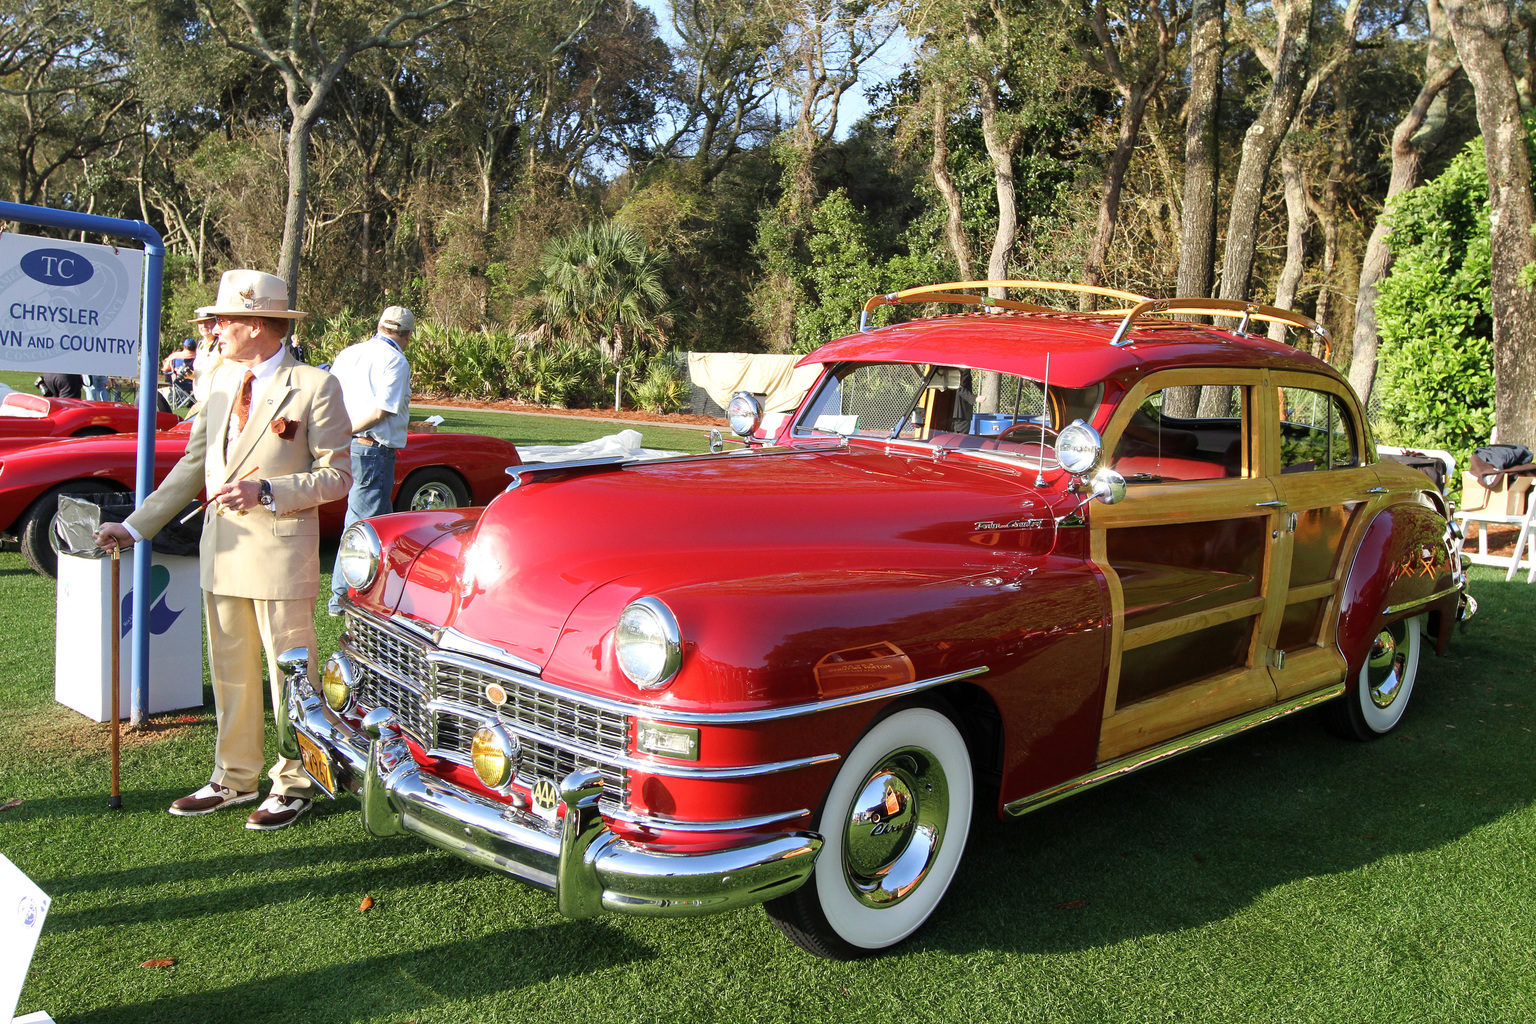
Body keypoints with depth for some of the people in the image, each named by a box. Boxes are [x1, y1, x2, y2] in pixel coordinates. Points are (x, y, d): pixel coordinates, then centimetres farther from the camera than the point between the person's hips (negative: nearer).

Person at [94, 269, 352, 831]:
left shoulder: (314, 386, -10)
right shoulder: (222, 380, 11)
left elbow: (337, 474, -11)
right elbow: (193, 465, 16)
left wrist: (265, 492, -21)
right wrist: (134, 525, 12)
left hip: (281, 552, -7)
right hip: (222, 552, 7)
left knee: (290, 674, 4)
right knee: (230, 674, 15)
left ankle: (292, 785, 18)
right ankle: (233, 779, 29)